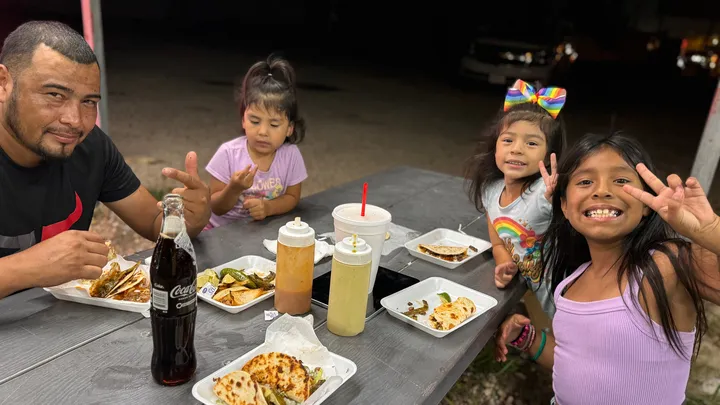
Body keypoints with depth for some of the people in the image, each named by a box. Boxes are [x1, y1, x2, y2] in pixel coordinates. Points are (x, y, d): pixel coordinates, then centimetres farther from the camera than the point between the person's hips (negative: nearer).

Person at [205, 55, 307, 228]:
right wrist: (234, 189, -25)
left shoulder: (291, 155, -10)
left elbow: (292, 197, 1)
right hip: (222, 230, -1)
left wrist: (268, 207, -18)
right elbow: (216, 208, -7)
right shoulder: (228, 153, -14)